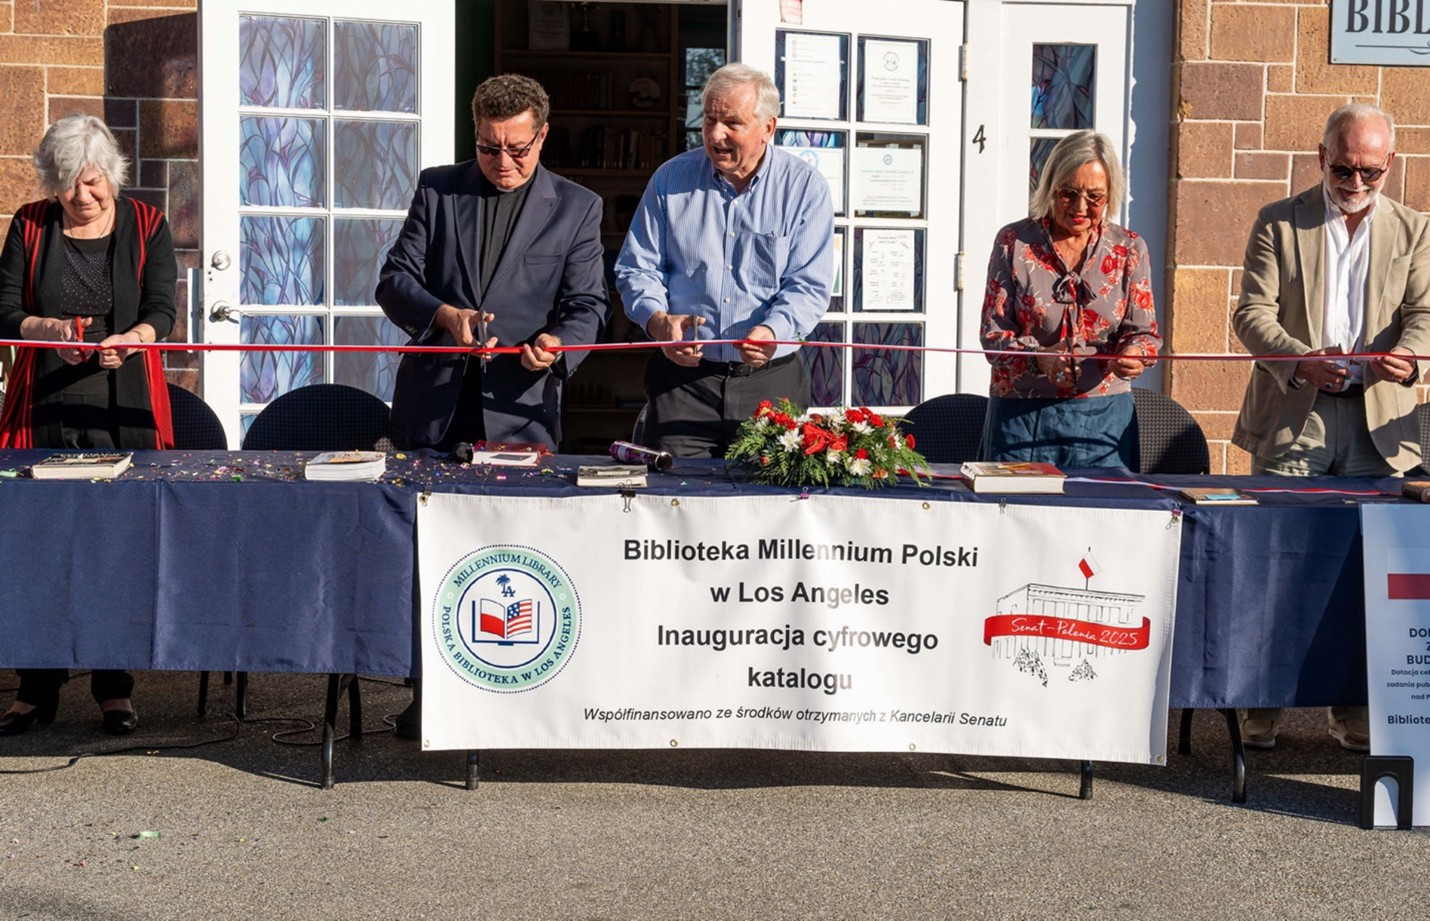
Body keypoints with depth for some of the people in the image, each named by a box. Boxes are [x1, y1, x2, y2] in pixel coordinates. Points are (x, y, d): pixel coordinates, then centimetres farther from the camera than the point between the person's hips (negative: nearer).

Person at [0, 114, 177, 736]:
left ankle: (114, 689, 11)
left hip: (123, 409, -1)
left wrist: (127, 341, -24)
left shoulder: (147, 226, 5)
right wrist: (51, 329, -17)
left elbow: (162, 311, -4)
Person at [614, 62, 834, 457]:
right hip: (682, 377, 1)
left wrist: (773, 330, -25)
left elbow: (809, 285, -5)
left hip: (771, 380, -1)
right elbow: (637, 267, 8)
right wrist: (656, 318, -13)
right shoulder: (671, 179, 7)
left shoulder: (804, 187, 1)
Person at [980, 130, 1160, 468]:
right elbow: (994, 333, -3)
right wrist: (1039, 357, -22)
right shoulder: (1014, 243, 0)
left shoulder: (1129, 249, 6)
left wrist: (1133, 355, -20)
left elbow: (1143, 331, 4)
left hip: (1103, 418, 1)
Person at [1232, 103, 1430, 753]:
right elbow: (1252, 313, -2)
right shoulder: (1278, 223, 5)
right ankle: (1263, 707, 7)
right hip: (1291, 416, -2)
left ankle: (1353, 709, 14)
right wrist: (1300, 359, -21)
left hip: (1377, 422, 2)